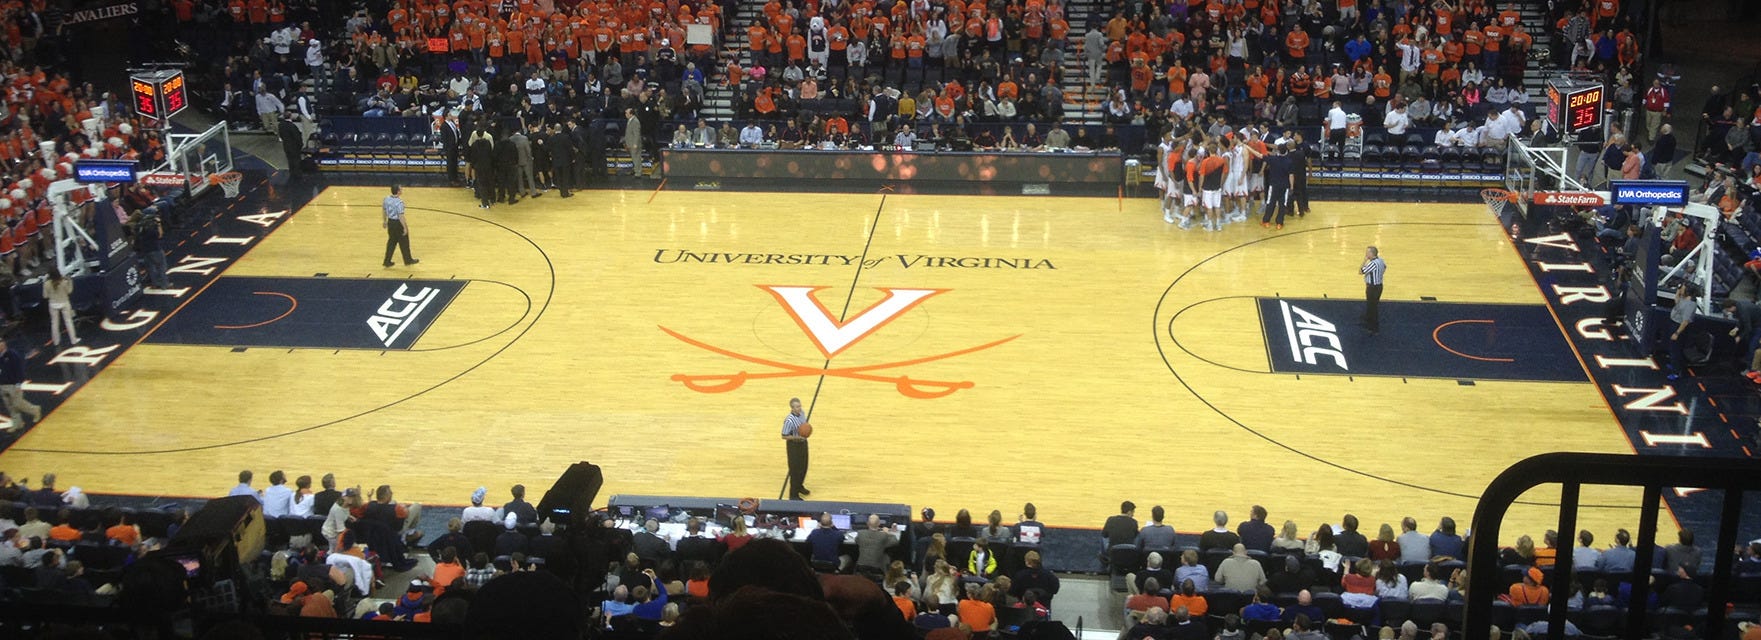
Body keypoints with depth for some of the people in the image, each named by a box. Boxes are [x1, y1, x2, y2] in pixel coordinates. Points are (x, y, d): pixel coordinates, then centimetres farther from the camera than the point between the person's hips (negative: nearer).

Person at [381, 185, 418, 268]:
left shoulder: (387, 199, -2)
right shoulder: (399, 202, -24)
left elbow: (384, 211, 10)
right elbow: (400, 216, -25)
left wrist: (385, 221, 24)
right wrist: (405, 227, -18)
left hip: (390, 222, 7)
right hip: (398, 223, -7)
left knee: (391, 242, 18)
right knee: (404, 242, 11)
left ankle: (387, 261, 20)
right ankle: (408, 260, 25)